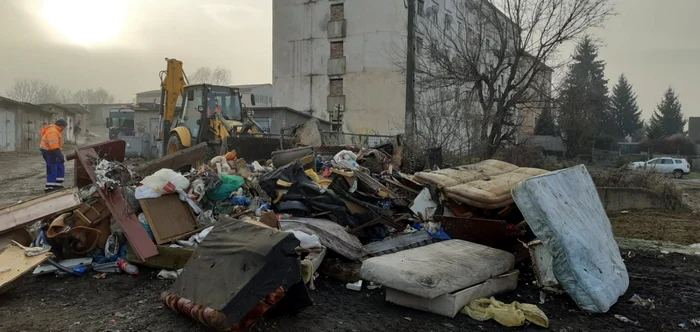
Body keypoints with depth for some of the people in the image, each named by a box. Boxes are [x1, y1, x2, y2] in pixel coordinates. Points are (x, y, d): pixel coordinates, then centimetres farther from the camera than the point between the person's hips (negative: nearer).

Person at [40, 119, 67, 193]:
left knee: (60, 168, 13)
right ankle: (49, 188, -3)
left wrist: (60, 154, 20)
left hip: (52, 152, 11)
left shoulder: (55, 131, 13)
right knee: (52, 170, -7)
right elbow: (54, 147, -29)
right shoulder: (52, 132, -21)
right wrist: (60, 156, -30)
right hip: (49, 153, -11)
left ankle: (58, 185, 17)